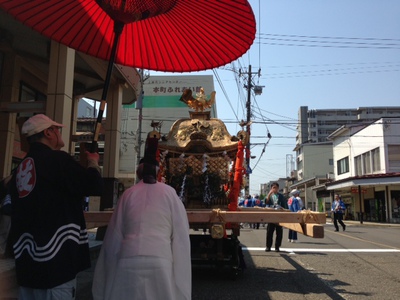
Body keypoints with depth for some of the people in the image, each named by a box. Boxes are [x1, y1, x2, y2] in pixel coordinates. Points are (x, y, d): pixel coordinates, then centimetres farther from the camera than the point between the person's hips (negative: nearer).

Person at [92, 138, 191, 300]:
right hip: (160, 261, -1)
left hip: (127, 262, 2)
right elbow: (181, 236, 4)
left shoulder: (128, 194, 11)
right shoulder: (169, 193, 7)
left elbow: (114, 235, 14)